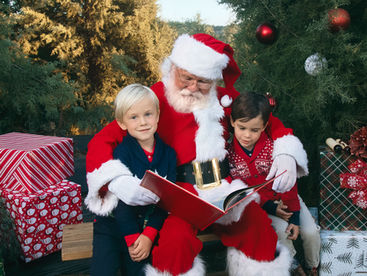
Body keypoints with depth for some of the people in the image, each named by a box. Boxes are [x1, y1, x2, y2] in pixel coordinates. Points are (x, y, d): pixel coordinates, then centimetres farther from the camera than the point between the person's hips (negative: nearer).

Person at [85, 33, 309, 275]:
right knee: (175, 239, -33)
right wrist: (121, 184, -24)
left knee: (258, 227, -24)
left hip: (224, 188, 3)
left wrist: (286, 155, 0)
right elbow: (100, 143, -6)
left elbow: (270, 124, 21)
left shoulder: (224, 99, 10)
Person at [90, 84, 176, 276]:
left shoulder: (168, 153, -3)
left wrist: (148, 235, -13)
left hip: (148, 227, 3)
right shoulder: (122, 152, -13)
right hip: (113, 226, -2)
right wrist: (132, 239, -14)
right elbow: (121, 200, -15)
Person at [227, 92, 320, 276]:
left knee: (311, 232, -8)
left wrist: (294, 216, -15)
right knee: (281, 230, -22)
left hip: (284, 197, 1)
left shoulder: (273, 147, -19)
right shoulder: (229, 152, -16)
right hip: (260, 203, 0)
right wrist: (270, 207, -16)